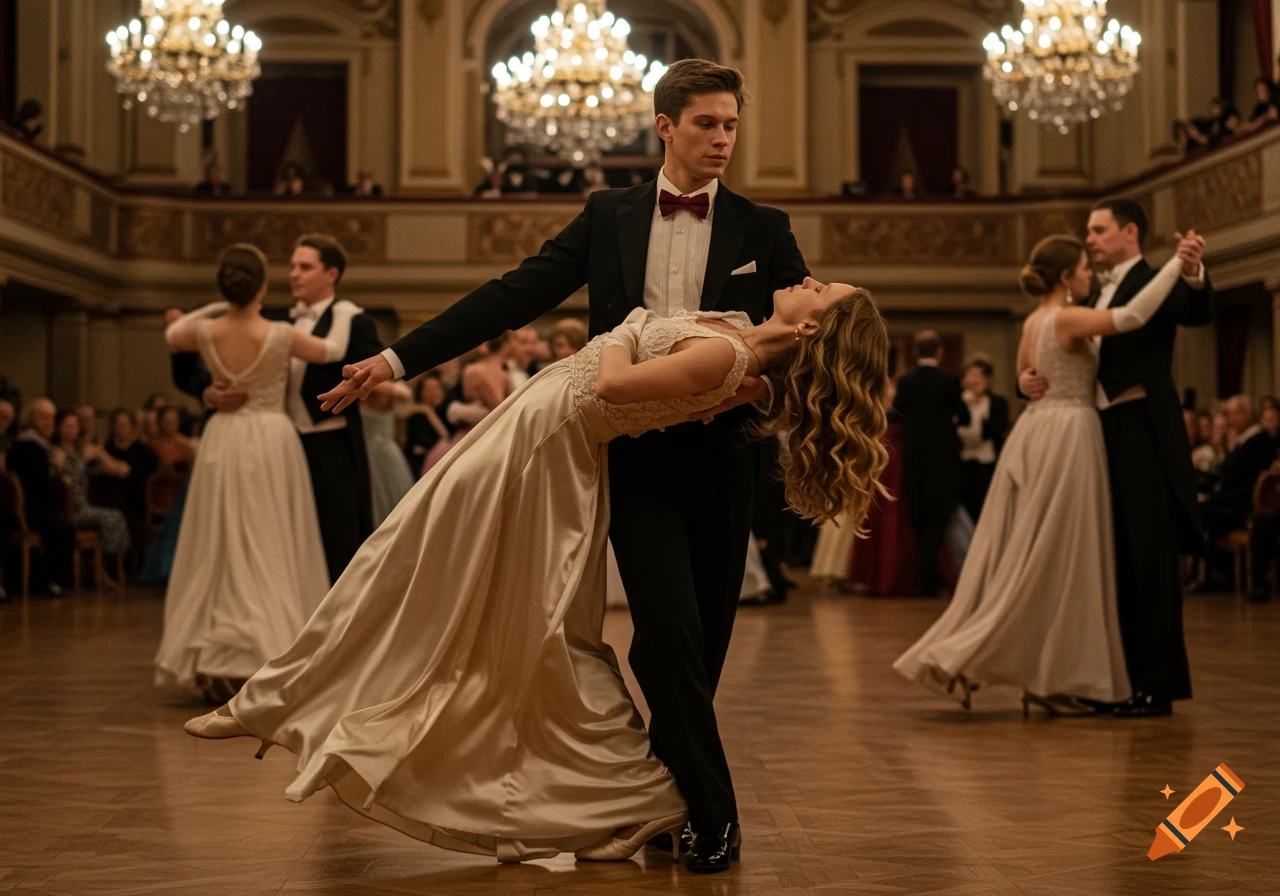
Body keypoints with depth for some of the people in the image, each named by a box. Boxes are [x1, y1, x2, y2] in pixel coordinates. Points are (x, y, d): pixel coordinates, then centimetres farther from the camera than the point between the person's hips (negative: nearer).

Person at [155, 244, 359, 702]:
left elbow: (171, 335, 20)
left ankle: (214, 669, 11)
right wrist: (343, 314, 21)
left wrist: (216, 309, 23)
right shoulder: (279, 334, -13)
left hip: (223, 440, 3)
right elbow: (332, 351, 4)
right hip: (271, 442, -3)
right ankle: (268, 662, -4)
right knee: (269, 555, 1)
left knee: (220, 551, 9)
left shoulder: (206, 332, -4)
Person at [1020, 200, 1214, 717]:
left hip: (1143, 435, -8)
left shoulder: (1154, 283, -4)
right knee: (1118, 562, 12)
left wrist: (1194, 275, -45)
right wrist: (1028, 378, 1)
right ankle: (1127, 677, 20)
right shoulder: (1100, 297, 20)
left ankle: (1157, 686, -1)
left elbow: (1197, 314, -24)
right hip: (1105, 437, 8)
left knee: (1150, 558, -5)